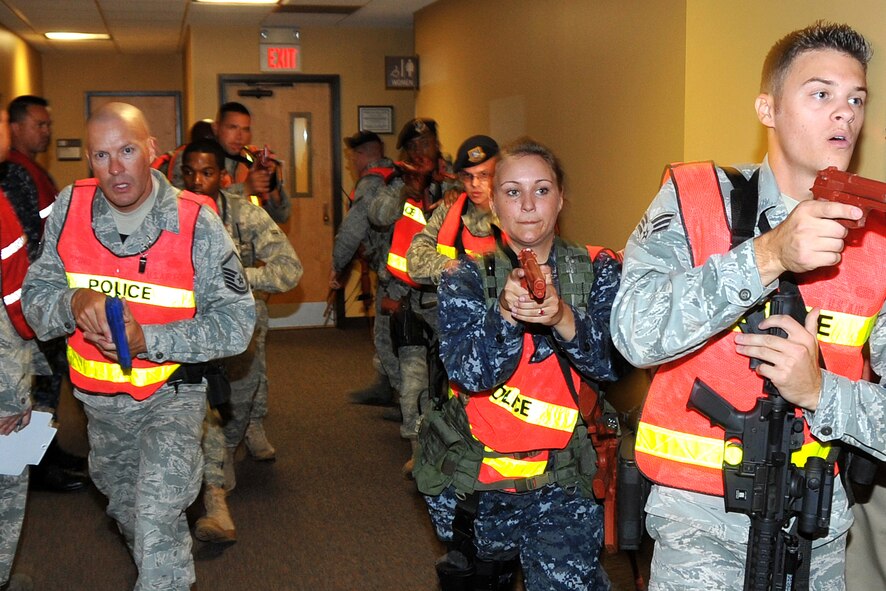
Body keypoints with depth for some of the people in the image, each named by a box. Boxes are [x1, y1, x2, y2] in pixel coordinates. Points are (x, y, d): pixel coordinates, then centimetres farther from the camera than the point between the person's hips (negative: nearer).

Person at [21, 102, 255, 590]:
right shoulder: (69, 208, -9)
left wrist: (147, 339, -31)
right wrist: (74, 302, -30)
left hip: (170, 393, -4)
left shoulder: (195, 222, -19)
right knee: (122, 506, 27)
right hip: (99, 398, 5)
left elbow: (236, 321, -21)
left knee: (158, 522, -18)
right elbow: (35, 297, -7)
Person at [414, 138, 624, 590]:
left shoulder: (596, 273, 1)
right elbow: (468, 373, -16)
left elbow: (609, 363, -14)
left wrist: (562, 318, -32)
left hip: (561, 487, 0)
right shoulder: (466, 279, -2)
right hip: (471, 481, 1)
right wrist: (506, 314, -34)